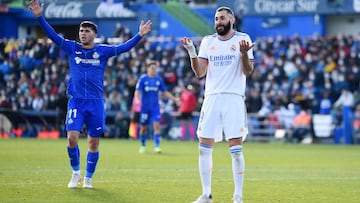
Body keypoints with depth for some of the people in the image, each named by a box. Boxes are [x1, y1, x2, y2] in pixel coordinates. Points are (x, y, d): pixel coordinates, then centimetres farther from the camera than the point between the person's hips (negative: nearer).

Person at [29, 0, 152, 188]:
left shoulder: (103, 51, 3)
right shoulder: (72, 48, 4)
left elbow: (124, 47, -3)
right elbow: (53, 35, -3)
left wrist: (140, 35, -15)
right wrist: (39, 17, -14)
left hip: (96, 102, 0)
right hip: (76, 101, 0)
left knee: (93, 143, 4)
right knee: (72, 138, -13)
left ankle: (88, 178, 19)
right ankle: (75, 173, 8)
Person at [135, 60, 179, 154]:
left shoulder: (159, 79, 6)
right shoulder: (143, 79, -4)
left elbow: (165, 92, 15)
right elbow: (137, 92, -8)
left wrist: (174, 99, 8)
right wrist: (138, 99, -28)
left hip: (155, 107, 2)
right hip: (145, 107, -2)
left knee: (157, 126, -12)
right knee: (143, 127, 6)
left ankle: (157, 146, -14)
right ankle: (143, 146, 23)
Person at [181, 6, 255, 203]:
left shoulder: (243, 39, 0)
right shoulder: (208, 41, 10)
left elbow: (248, 71, -7)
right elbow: (200, 72, 4)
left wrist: (244, 54, -25)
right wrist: (191, 52, -10)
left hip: (234, 98, -4)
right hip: (212, 98, 4)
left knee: (236, 149, -6)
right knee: (204, 148, 2)